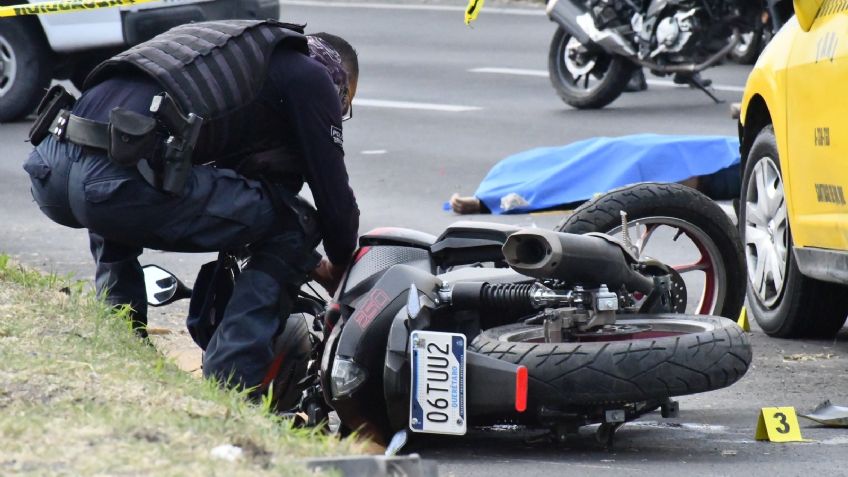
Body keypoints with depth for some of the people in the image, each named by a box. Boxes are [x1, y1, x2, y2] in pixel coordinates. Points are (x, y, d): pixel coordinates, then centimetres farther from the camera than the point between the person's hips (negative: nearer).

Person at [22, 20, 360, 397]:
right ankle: (228, 386, 1)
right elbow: (333, 194, 14)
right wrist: (340, 266, 34)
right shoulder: (310, 76, 14)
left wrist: (306, 264, 53)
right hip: (123, 177, -8)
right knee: (292, 222, 8)